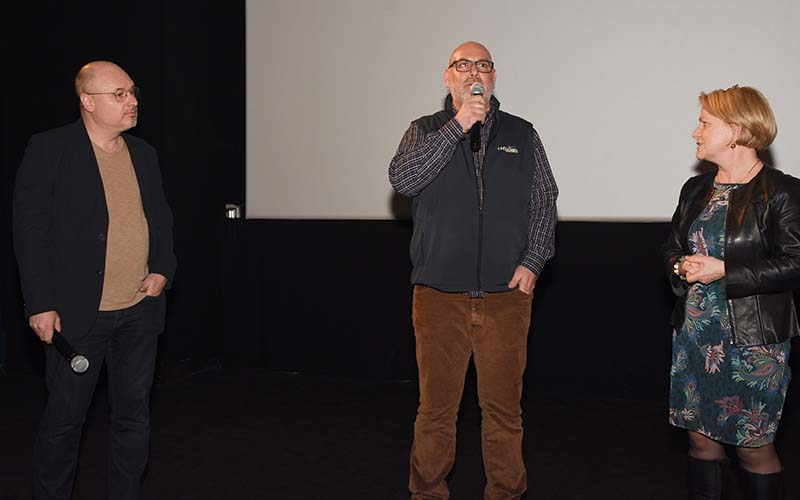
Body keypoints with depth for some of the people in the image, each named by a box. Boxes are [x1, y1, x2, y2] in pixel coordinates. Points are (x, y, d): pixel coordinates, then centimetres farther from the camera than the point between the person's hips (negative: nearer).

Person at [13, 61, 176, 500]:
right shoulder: (49, 149, -6)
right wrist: (39, 304, -12)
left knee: (133, 414, 13)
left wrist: (163, 269, 1)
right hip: (77, 313, -5)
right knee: (64, 418, 6)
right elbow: (29, 228, -9)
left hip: (140, 312, 5)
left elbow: (161, 218, 18)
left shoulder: (143, 154, 11)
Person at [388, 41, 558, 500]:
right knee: (436, 407, 6)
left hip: (507, 295, 1)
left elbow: (545, 201, 10)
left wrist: (533, 261, -2)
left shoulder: (522, 134, 11)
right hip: (439, 295, 0)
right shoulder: (426, 131, 9)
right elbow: (402, 179, -10)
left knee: (504, 407, 7)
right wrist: (457, 126, -13)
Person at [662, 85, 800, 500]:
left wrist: (722, 271, -19)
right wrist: (682, 266, -4)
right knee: (700, 435, 13)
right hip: (694, 334, 6)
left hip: (753, 341, -6)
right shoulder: (696, 189, 11)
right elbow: (672, 245, 19)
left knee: (753, 445, 4)